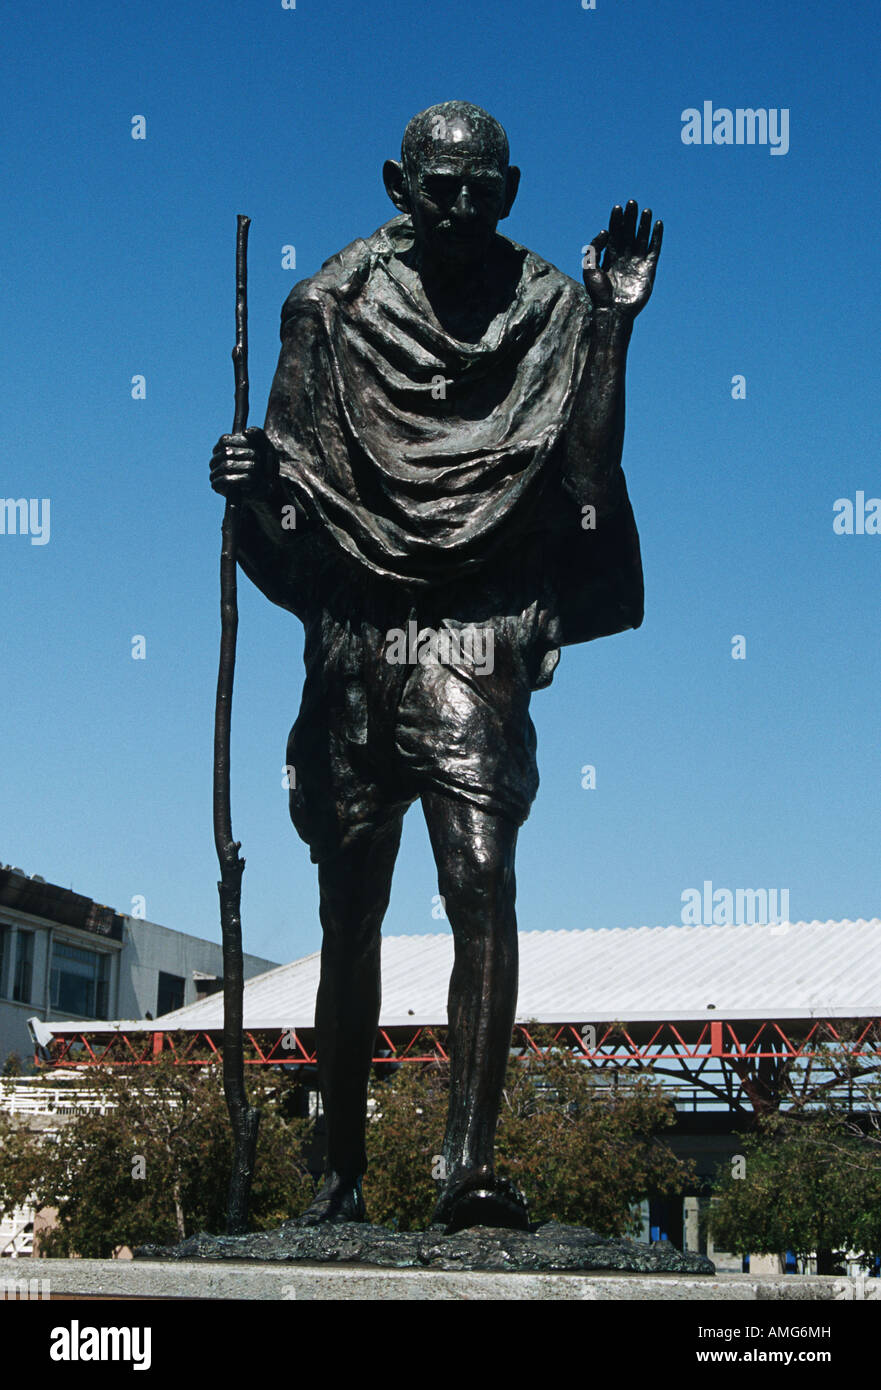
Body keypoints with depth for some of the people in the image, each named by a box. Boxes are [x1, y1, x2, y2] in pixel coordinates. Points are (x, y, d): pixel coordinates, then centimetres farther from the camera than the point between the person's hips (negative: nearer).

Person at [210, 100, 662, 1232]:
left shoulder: (549, 311, 8)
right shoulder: (334, 306, 10)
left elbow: (590, 462, -1)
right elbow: (294, 489, 9)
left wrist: (613, 328, -7)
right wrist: (250, 480, -13)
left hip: (477, 641, -1)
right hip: (354, 639, 2)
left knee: (482, 884, -19)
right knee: (349, 916, 7)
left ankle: (470, 1162, -20)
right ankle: (342, 1174, 18)